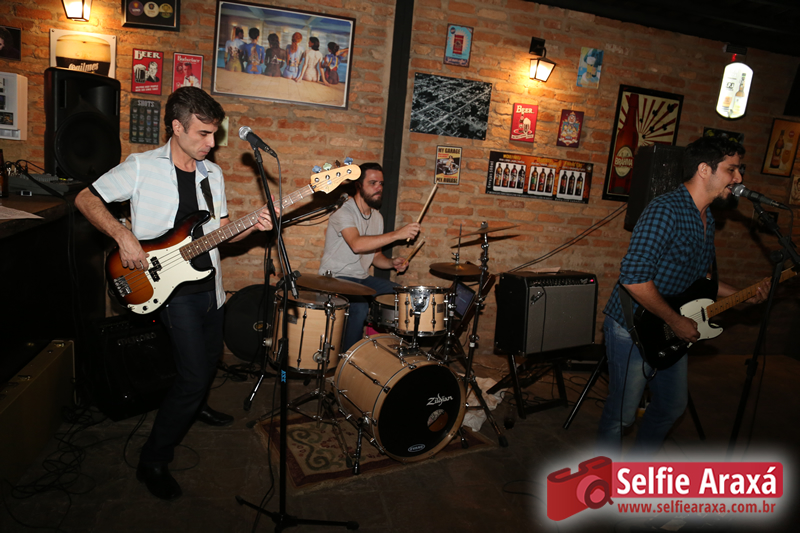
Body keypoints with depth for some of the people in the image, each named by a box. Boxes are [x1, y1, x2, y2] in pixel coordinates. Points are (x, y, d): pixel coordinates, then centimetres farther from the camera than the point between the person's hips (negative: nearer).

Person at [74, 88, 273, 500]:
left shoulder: (212, 173, 8)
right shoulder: (141, 167, -10)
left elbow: (220, 230, 10)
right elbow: (86, 199, -5)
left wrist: (252, 226, -9)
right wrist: (123, 236, -19)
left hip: (207, 281, 7)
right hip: (171, 287, -7)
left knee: (210, 358, 22)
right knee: (194, 374, -11)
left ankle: (194, 406, 53)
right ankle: (153, 461, 8)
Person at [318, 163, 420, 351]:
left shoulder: (377, 217, 11)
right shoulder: (343, 212, -16)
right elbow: (357, 244, -34)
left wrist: (392, 263, -5)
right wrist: (396, 234, -38)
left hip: (362, 278, 8)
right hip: (336, 278, -8)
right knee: (360, 307, -32)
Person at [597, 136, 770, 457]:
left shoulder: (706, 218, 10)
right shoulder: (666, 210, -21)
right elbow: (634, 277, -30)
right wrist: (676, 321, -21)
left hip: (671, 333, 10)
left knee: (673, 404, 22)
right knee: (622, 413, 3)